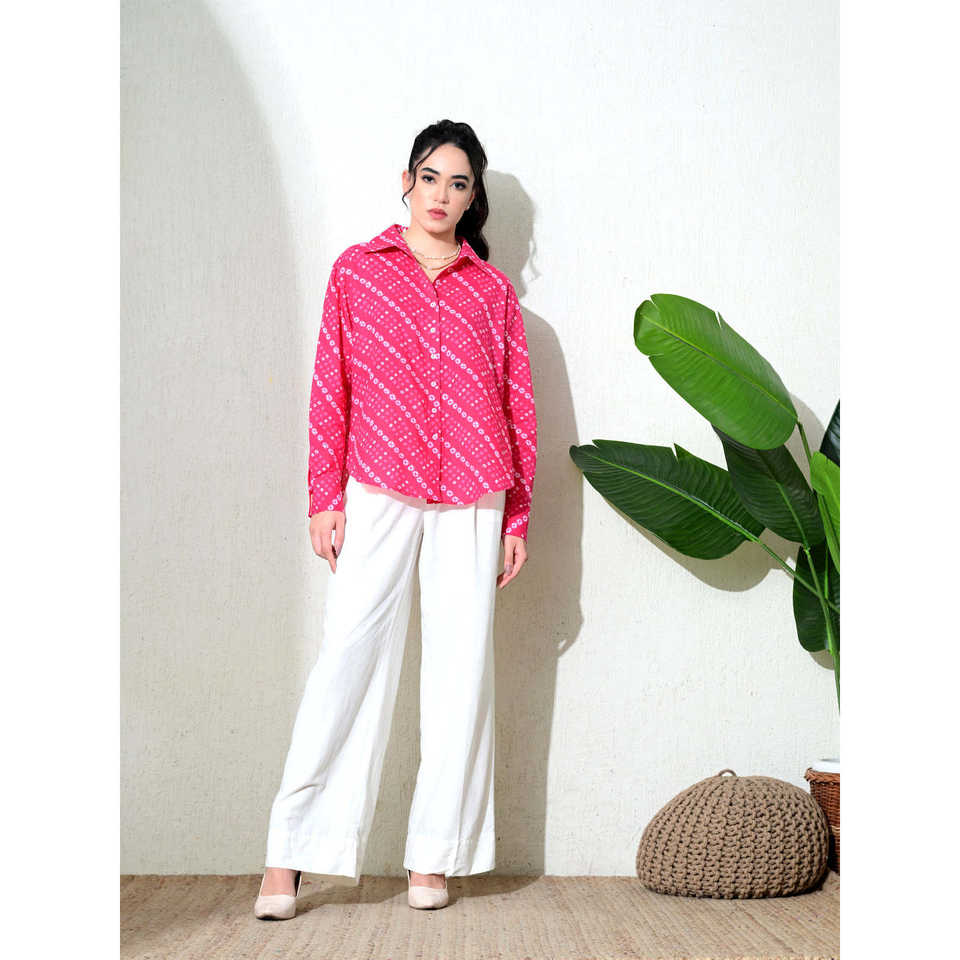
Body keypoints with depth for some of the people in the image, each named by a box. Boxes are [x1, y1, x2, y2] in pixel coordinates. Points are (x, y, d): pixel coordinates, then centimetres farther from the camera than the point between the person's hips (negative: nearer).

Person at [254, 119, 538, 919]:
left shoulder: (493, 289, 13)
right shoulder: (357, 270, 11)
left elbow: (519, 406, 12)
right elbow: (330, 390, 6)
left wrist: (518, 516, 7)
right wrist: (325, 498, -1)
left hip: (471, 500, 2)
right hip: (377, 491, -1)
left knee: (462, 664, 1)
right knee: (349, 653, -7)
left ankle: (435, 857, 10)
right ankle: (290, 853, -1)